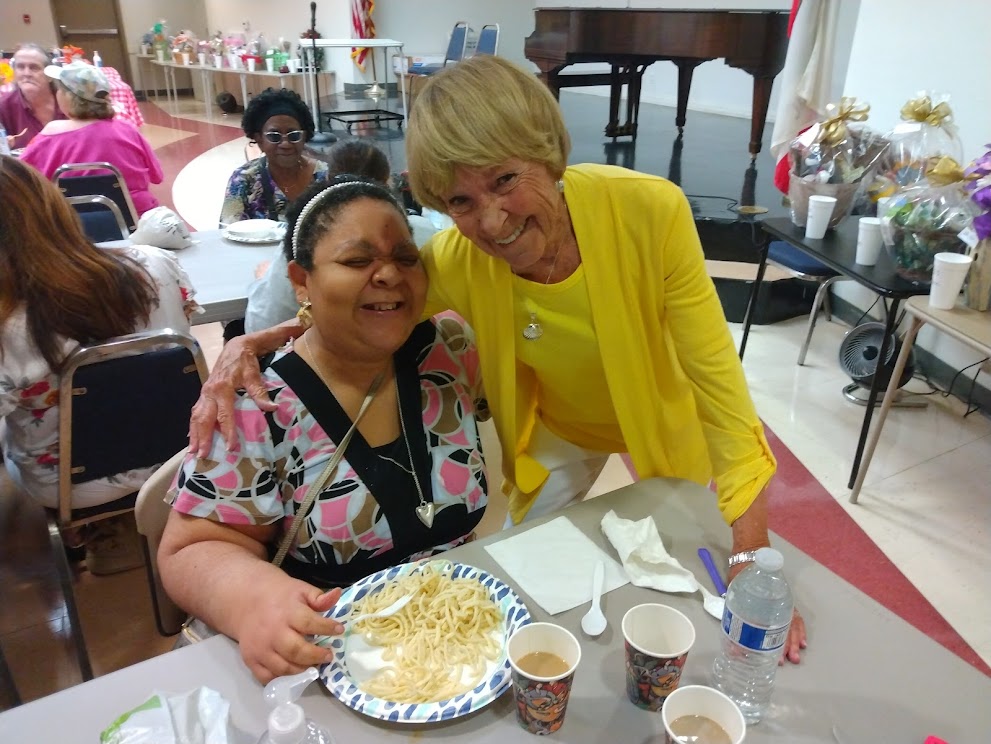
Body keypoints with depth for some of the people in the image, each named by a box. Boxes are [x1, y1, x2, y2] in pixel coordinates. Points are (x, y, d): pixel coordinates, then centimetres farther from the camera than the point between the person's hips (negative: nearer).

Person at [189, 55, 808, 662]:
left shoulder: (650, 212, -35)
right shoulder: (458, 262, -28)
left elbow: (718, 381, -30)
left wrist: (751, 560, -33)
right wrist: (253, 345, -30)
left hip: (662, 422, -1)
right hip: (556, 429, 2)